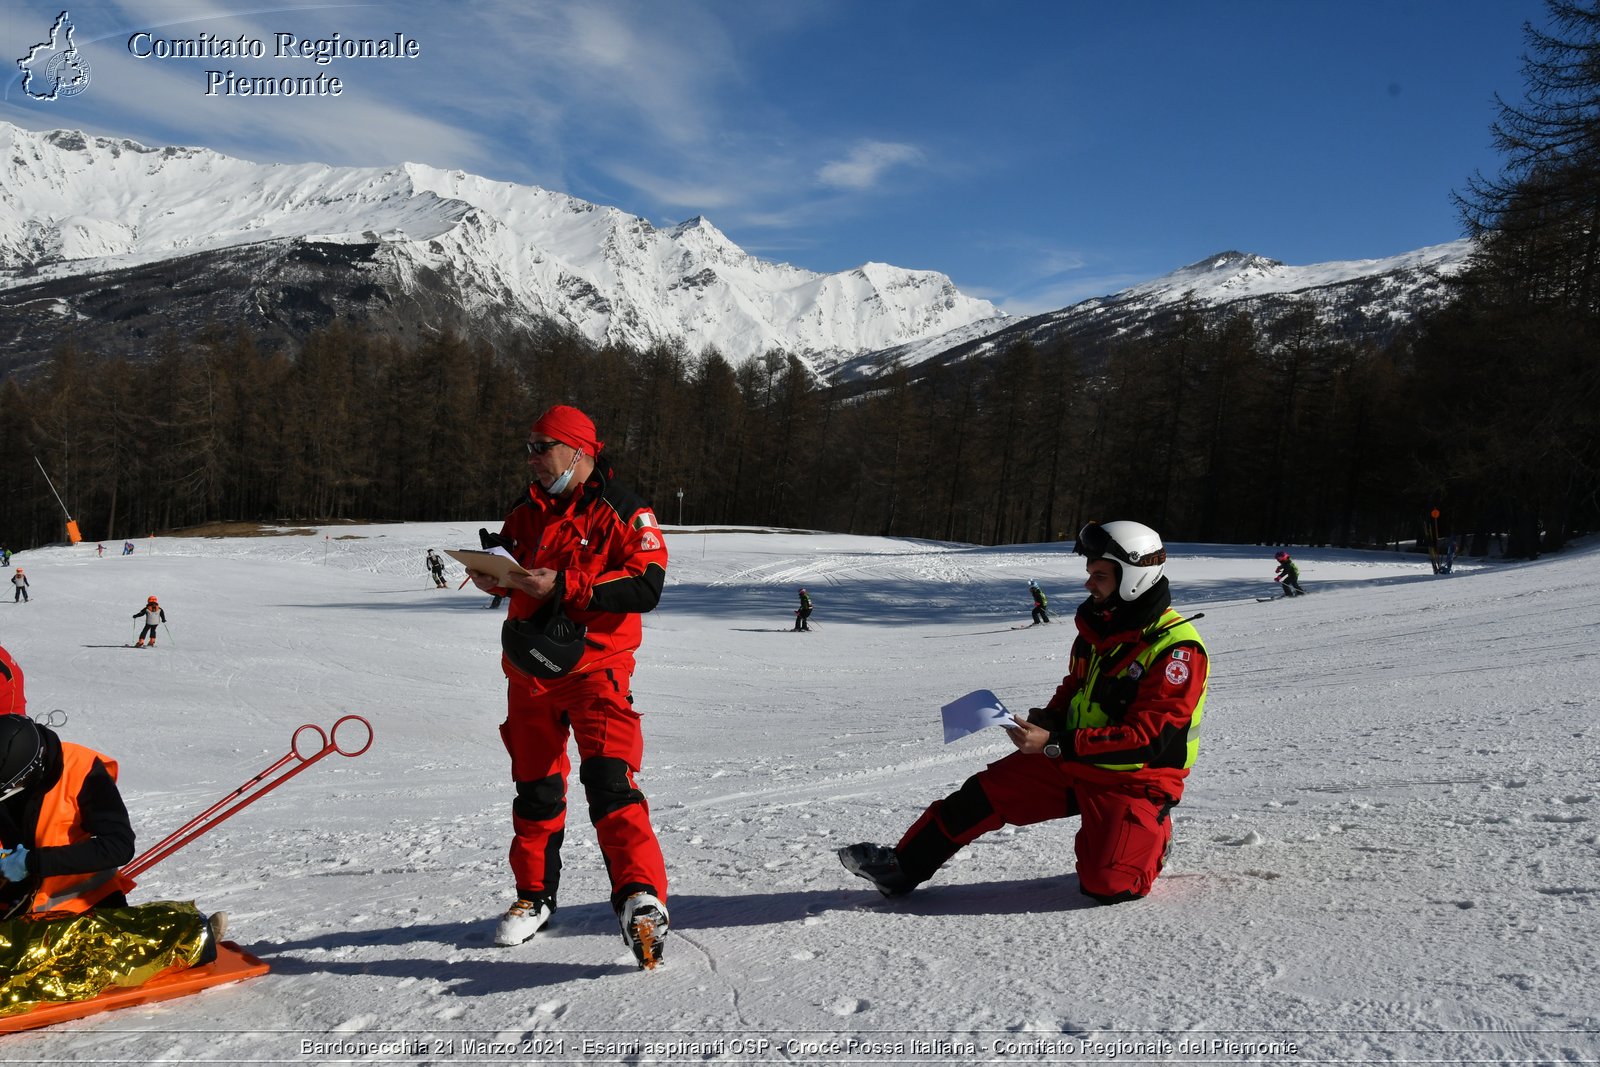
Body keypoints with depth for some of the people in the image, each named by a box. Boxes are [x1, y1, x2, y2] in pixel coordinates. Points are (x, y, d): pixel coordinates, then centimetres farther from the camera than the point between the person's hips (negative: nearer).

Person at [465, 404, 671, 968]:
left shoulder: (620, 510, -8)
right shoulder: (528, 512, 12)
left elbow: (646, 586, -18)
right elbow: (515, 572, 23)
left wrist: (564, 584, -24)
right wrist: (494, 576, -2)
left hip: (595, 667, -6)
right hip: (529, 669, 6)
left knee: (608, 777, -20)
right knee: (535, 788, 14)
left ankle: (641, 896, -20)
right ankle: (535, 896, 29)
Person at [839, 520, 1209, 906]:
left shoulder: (1177, 650, -21)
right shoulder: (1098, 627, 4)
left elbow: (1146, 738, -26)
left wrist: (1055, 744, -29)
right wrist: (1046, 721, -3)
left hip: (1135, 780, -6)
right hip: (1070, 762, 7)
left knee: (1106, 886, -20)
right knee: (986, 793, -4)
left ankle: (1151, 835, 13)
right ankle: (903, 866, 8)